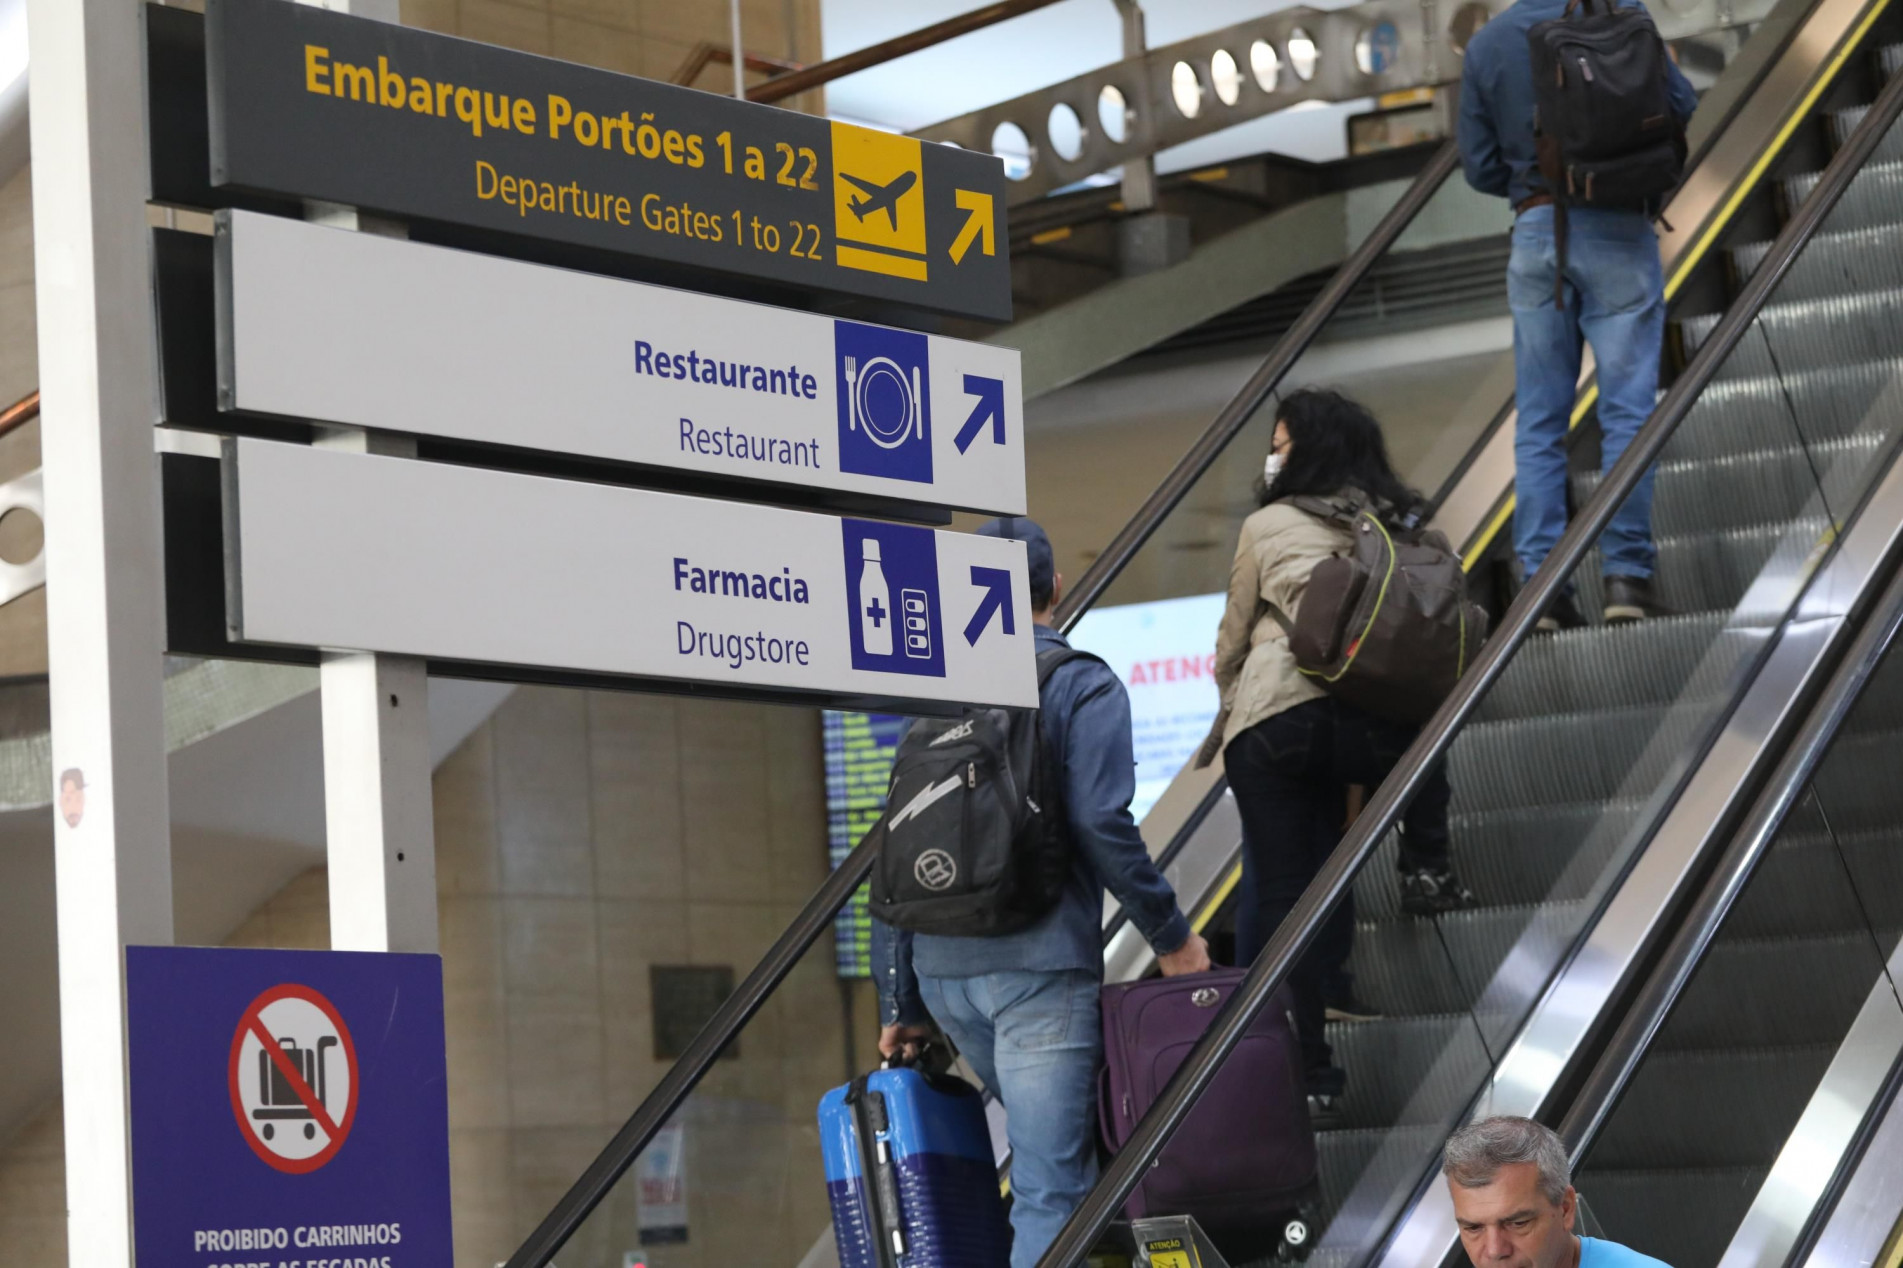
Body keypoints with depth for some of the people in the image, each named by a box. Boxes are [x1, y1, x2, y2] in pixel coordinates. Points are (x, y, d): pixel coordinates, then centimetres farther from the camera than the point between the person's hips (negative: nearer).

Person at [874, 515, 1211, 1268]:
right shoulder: (1083, 685, -1)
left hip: (941, 968, 6)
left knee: (1053, 1146, 24)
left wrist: (899, 1004, 17)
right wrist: (1171, 936, -3)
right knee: (1050, 1190, -7)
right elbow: (1102, 823, -14)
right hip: (1039, 963, -6)